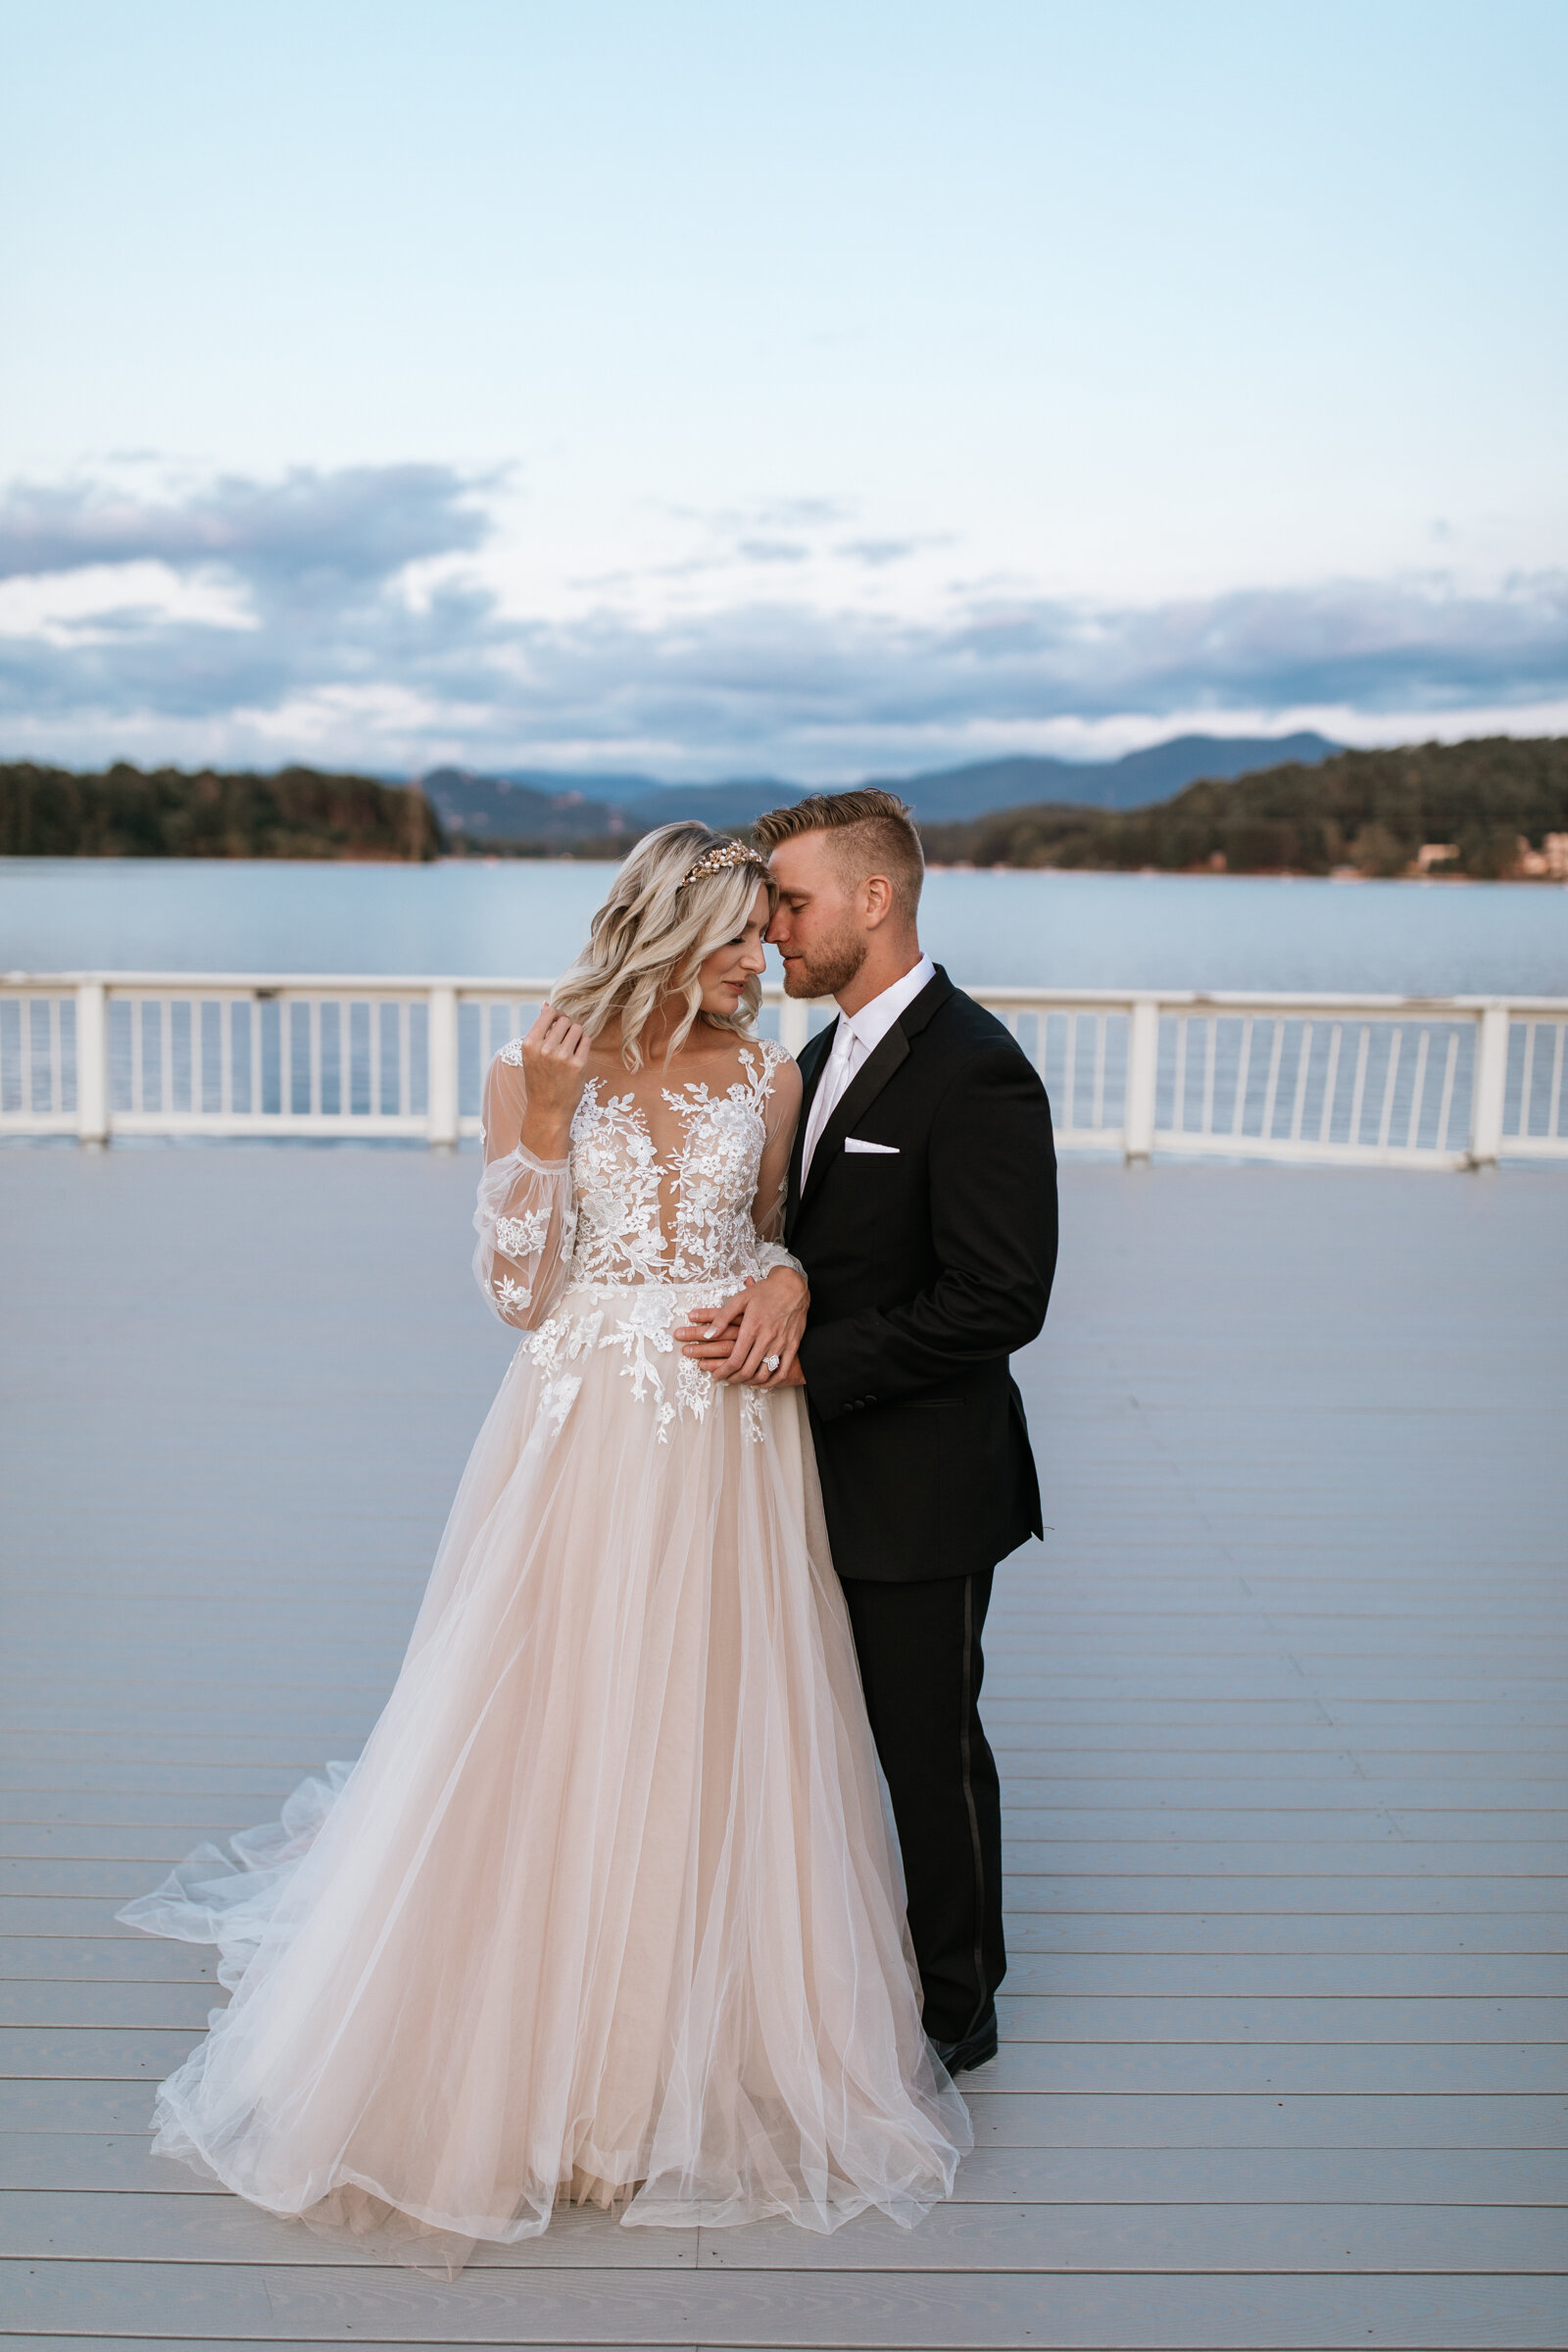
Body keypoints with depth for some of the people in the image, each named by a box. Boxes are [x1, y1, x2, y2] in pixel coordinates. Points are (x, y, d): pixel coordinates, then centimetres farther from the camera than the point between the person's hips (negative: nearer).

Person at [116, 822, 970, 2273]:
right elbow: (519, 1291, -7)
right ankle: (535, 2053, 31)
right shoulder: (538, 1071, -3)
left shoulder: (767, 1076, 4)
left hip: (728, 1446, 2)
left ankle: (702, 2050, 34)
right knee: (554, 1738, 7)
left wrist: (786, 1281, -6)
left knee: (711, 1745, 11)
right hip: (586, 1435, -2)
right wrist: (546, 1122, -17)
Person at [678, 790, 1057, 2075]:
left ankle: (957, 2007, 30)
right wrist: (766, 1303, -8)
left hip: (920, 1487, -8)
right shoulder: (826, 1056, 10)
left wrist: (810, 1357, -23)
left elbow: (999, 1301, -24)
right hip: (826, 1471, 8)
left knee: (929, 1746, 9)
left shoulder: (974, 1069, -20)